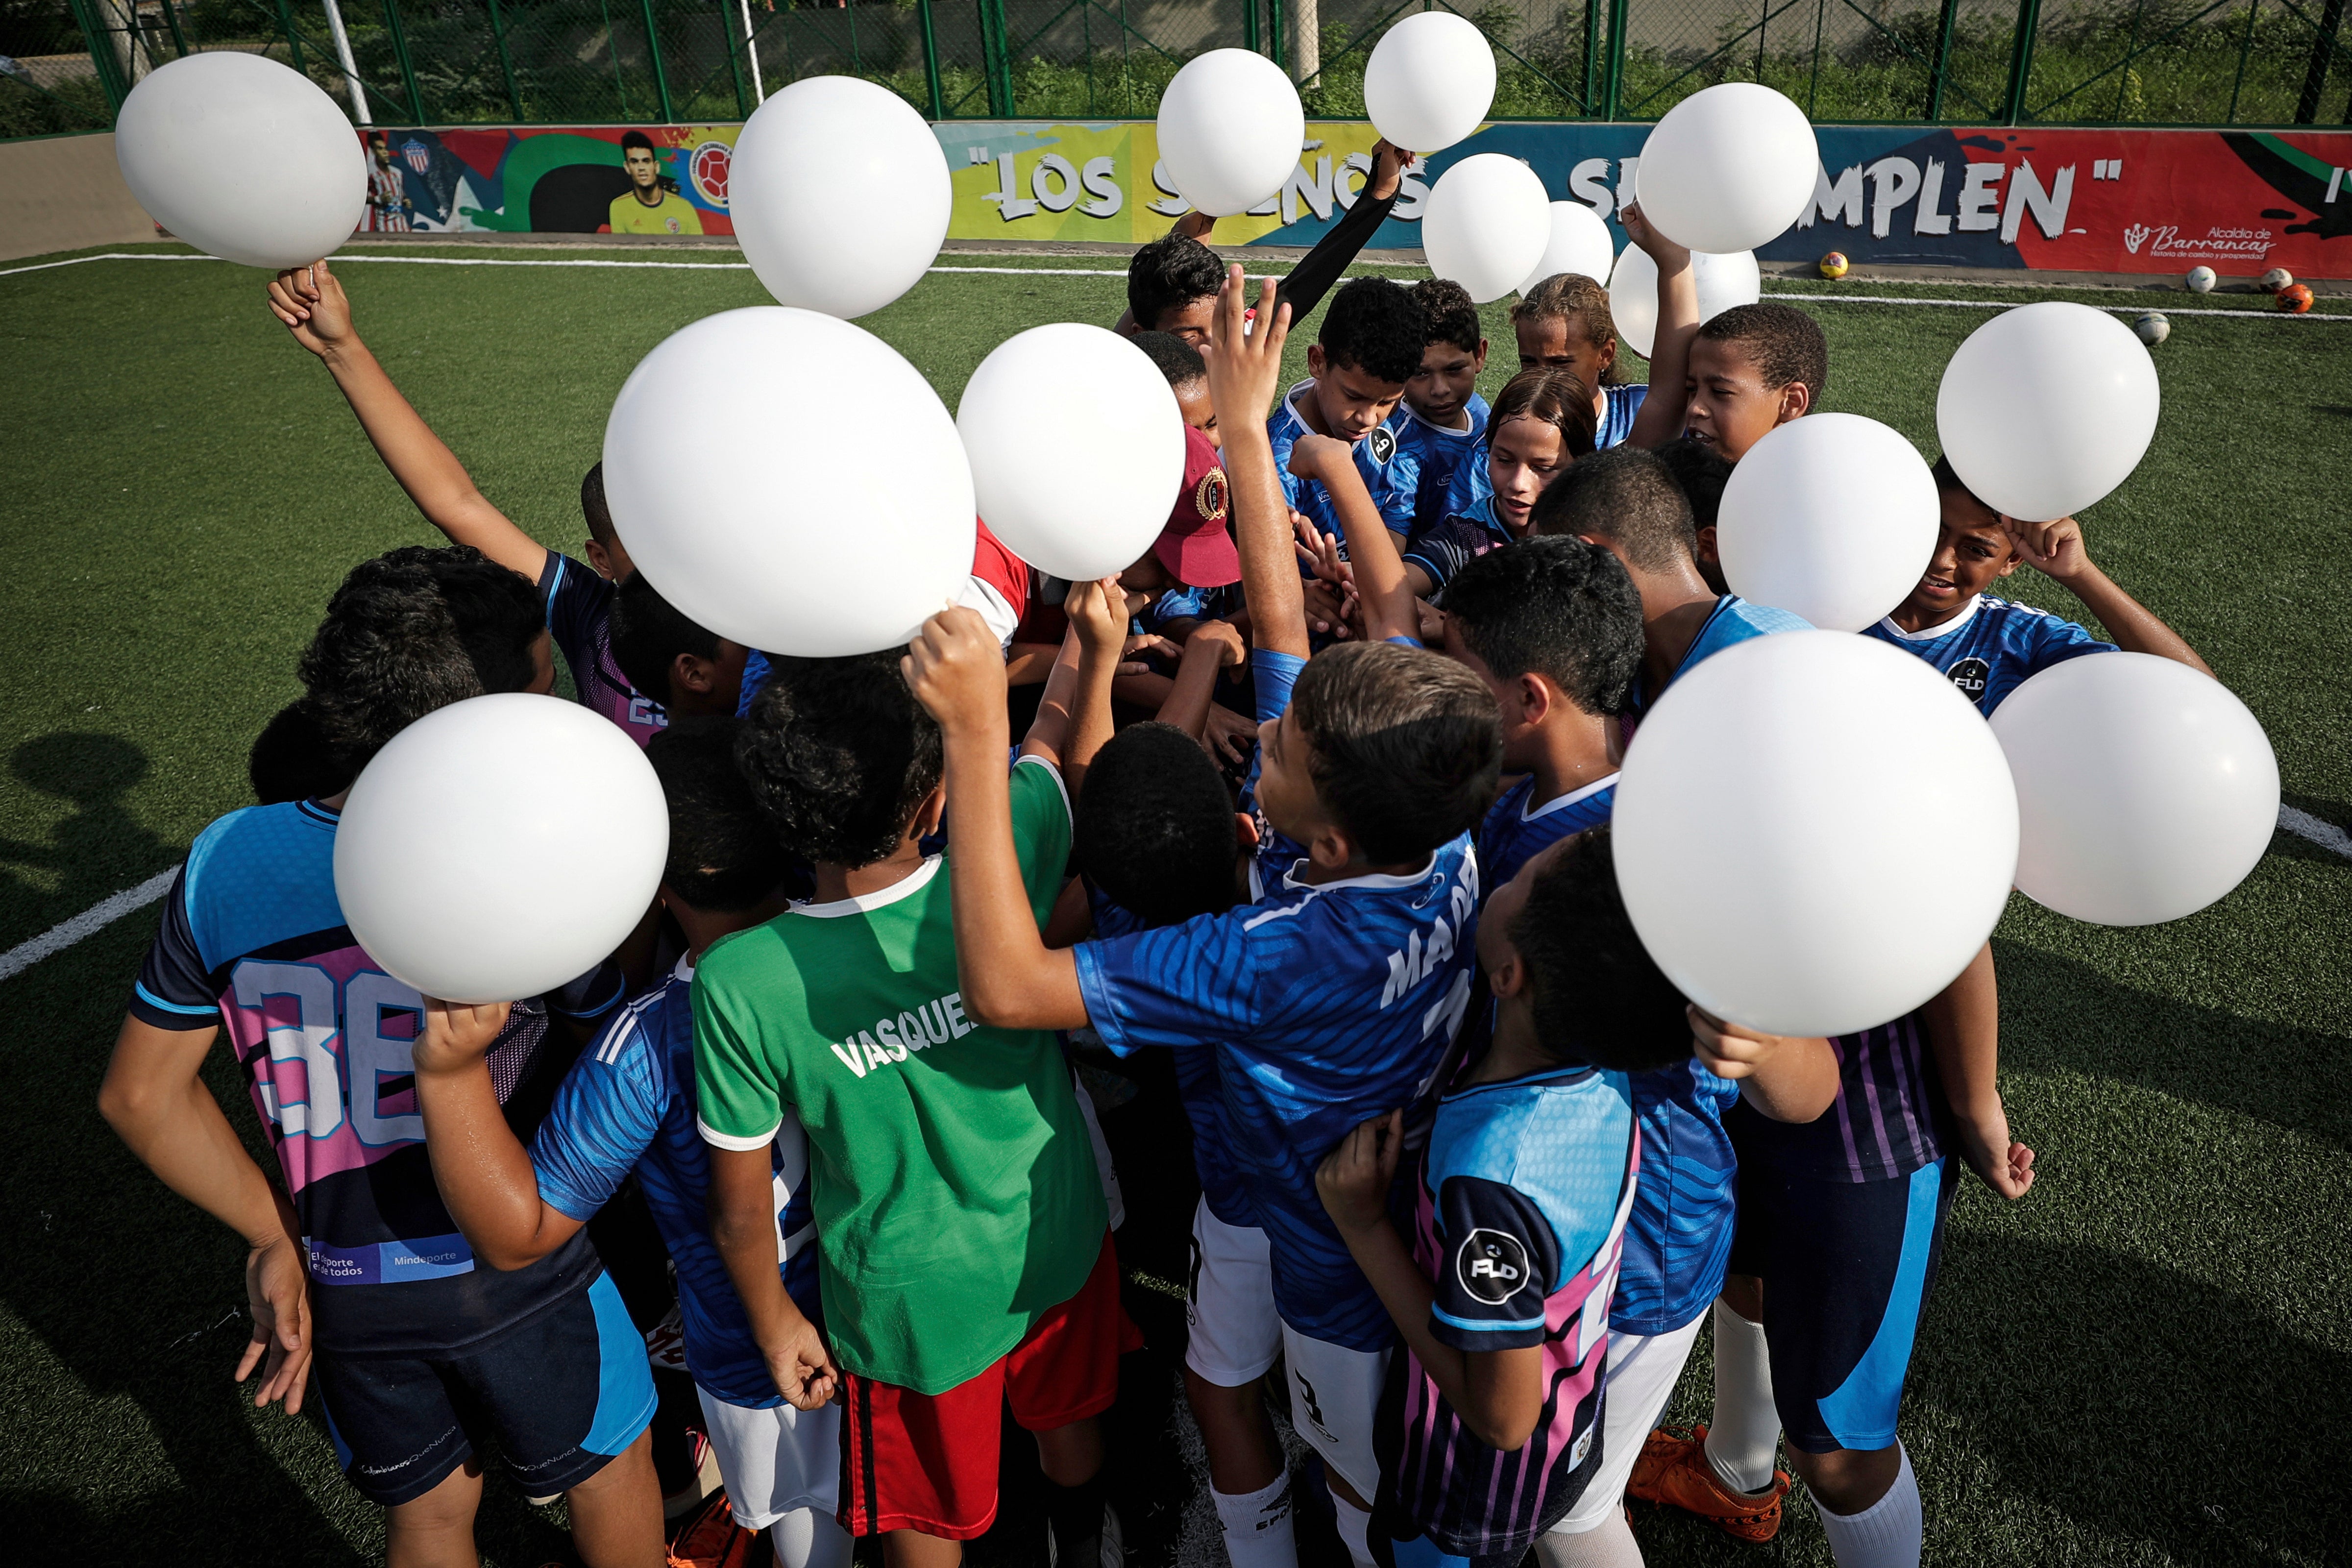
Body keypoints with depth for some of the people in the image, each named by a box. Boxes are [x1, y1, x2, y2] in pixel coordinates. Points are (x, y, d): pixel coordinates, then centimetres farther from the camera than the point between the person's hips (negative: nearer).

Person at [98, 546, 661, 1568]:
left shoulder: (224, 861, -12)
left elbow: (141, 1094, -2)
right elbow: (612, 1014, -6)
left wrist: (276, 1235, 6)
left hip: (344, 1287, 5)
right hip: (512, 1272, -4)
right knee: (612, 1468, 27)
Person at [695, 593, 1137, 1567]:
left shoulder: (738, 983, -29)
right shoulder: (1000, 872, -28)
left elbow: (741, 1213, -15)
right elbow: (1067, 760, -4)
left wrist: (776, 1325, 1)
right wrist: (1099, 655, 3)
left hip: (914, 1303, -3)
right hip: (1060, 1248, 3)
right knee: (1069, 1424, 35)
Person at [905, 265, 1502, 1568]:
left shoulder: (1285, 955, -44)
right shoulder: (1444, 826, -24)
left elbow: (1005, 983, -45)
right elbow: (1280, 612, -11)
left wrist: (979, 733, -48)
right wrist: (1248, 425, -5)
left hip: (1337, 1242, -8)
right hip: (1259, 1179, 8)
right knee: (1218, 1381, 31)